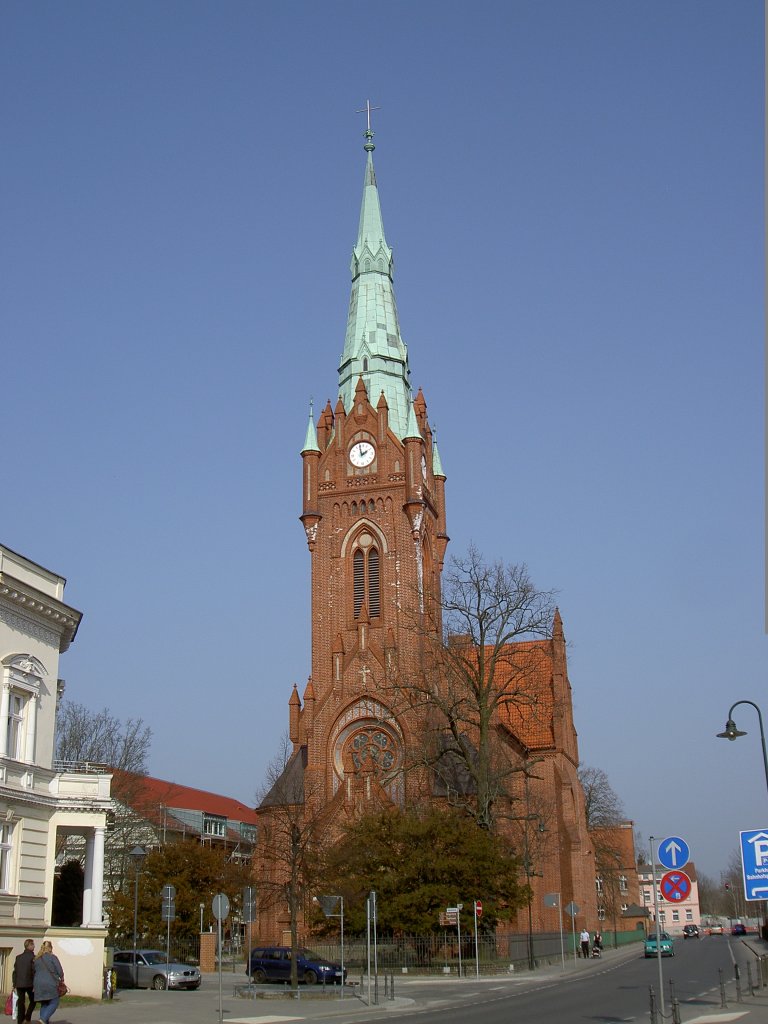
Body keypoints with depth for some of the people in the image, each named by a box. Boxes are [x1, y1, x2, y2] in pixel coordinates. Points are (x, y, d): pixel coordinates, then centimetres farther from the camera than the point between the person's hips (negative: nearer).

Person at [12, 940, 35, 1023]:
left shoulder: (18, 957, 9)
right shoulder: (32, 957, -7)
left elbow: (15, 971, 9)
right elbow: (34, 971, -12)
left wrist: (14, 984, 13)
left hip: (19, 984, 4)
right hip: (29, 983, -4)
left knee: (21, 1003, 9)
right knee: (33, 1001, 11)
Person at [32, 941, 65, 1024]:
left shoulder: (37, 959, 10)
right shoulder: (53, 957, -7)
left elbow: (34, 971, 10)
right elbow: (60, 970, -7)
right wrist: (62, 978, 12)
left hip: (39, 984, 6)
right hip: (50, 984, -6)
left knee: (44, 1005, 14)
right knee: (54, 1003, 2)